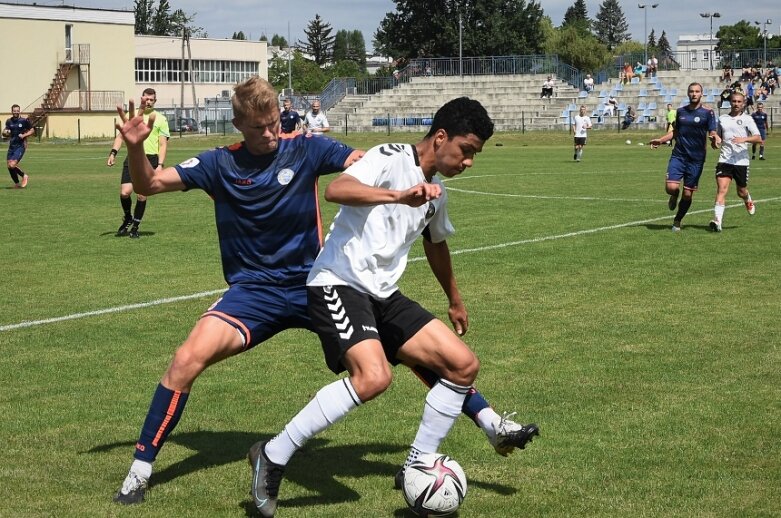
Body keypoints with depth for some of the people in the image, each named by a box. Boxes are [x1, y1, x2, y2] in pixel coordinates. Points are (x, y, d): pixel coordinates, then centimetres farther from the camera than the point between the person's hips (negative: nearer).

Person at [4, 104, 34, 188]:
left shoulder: (24, 120, -6)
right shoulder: (9, 121, 7)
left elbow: (32, 130, 2)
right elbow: (4, 133, 17)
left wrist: (24, 135, -14)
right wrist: (5, 133, -7)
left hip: (21, 146, -5)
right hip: (12, 146, 5)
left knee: (12, 165, -18)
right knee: (9, 166, 2)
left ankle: (24, 176, 7)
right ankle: (17, 183, 21)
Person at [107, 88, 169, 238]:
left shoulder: (160, 119, 6)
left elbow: (163, 145, 2)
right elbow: (121, 136, 16)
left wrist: (160, 165, -8)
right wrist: (113, 153, 1)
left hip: (150, 160, -2)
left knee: (141, 195, -2)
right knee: (124, 192, -11)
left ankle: (135, 227, 14)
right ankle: (127, 219, 17)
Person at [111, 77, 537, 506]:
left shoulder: (305, 149, -5)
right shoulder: (220, 164, -2)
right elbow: (148, 185, 0)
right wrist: (135, 148, -21)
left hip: (313, 282, 0)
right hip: (252, 292, 0)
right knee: (187, 359, -22)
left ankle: (490, 423, 2)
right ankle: (140, 470, -6)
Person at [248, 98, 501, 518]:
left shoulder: (436, 193, 16)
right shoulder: (390, 158, -10)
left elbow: (437, 245, 35)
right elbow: (335, 190, -29)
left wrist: (454, 303, 47)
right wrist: (398, 195, -43)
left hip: (383, 296, 9)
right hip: (338, 284, -9)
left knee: (464, 365, -2)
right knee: (373, 377, -31)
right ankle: (272, 457, -16)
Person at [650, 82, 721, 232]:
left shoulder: (708, 112, -2)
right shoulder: (681, 111, 9)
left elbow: (713, 133, -6)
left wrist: (715, 138, -30)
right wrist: (660, 140, 6)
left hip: (696, 159, -2)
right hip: (678, 156, 2)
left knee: (687, 194, 3)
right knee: (671, 187, -17)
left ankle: (677, 221, 25)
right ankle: (674, 196, 20)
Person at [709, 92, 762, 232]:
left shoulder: (747, 119, 0)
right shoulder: (722, 119, 11)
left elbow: (758, 138, -9)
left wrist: (744, 139, -27)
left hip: (741, 161, -1)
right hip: (724, 161, 1)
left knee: (741, 192, 13)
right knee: (721, 189, -15)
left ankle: (748, 202, 50)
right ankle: (717, 221, -23)